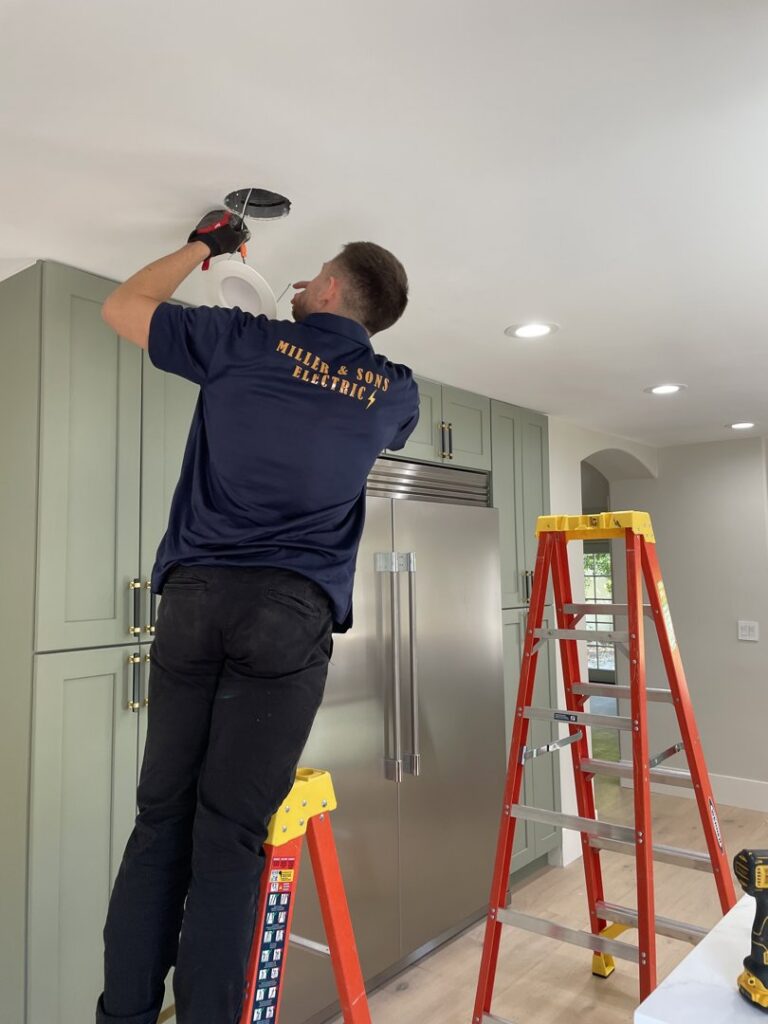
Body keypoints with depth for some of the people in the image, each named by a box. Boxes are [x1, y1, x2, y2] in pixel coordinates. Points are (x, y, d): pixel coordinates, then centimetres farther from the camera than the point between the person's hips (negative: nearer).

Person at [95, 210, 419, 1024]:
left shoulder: (245, 339, 7)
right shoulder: (392, 390, 11)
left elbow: (122, 307, 21)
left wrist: (202, 246, 32)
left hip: (195, 596, 1)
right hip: (290, 613, 0)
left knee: (161, 817, 10)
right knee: (229, 834, 2)